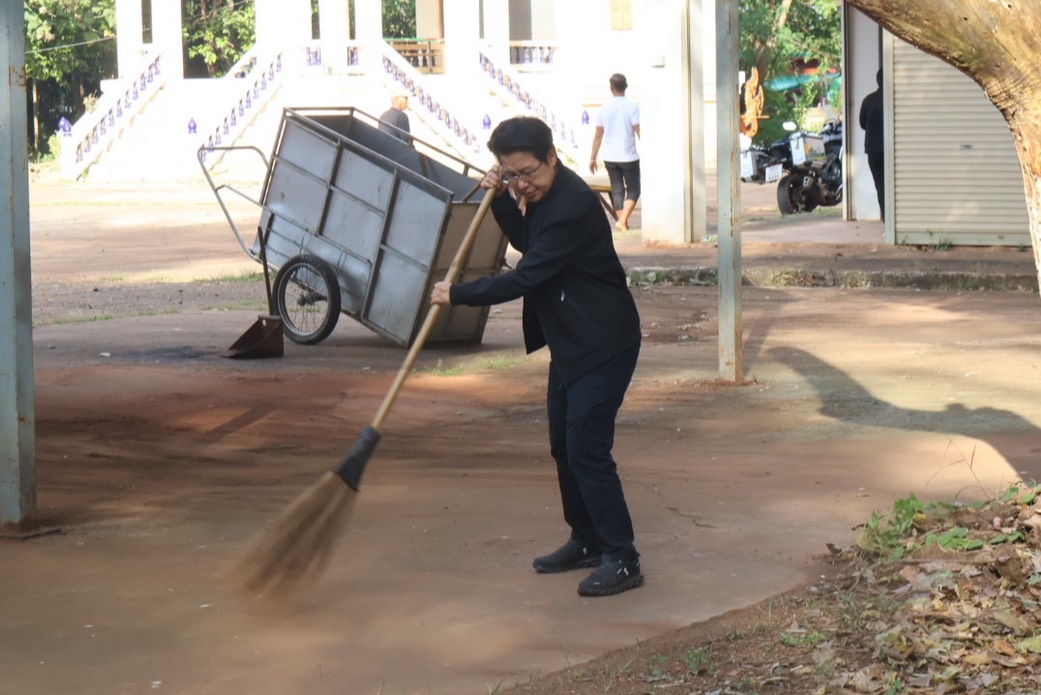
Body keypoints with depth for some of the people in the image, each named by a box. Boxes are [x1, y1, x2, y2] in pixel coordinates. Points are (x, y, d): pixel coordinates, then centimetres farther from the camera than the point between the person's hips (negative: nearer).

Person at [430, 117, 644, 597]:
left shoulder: (573, 205, -25)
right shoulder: (543, 196, 6)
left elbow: (526, 278, -25)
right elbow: (526, 243, 23)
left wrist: (457, 295, -18)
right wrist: (501, 199, 6)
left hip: (603, 344, -10)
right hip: (570, 342, 10)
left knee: (586, 448, -12)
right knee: (563, 445, 15)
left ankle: (622, 560, -6)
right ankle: (587, 541, 28)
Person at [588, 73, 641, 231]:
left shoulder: (604, 109, 0)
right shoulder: (632, 107, -10)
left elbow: (598, 135, 4)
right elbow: (640, 133, -11)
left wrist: (592, 158, 12)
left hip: (610, 158, 3)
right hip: (629, 157, -3)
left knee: (617, 190, 12)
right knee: (633, 190, 7)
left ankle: (623, 224, 10)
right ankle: (623, 221, -11)